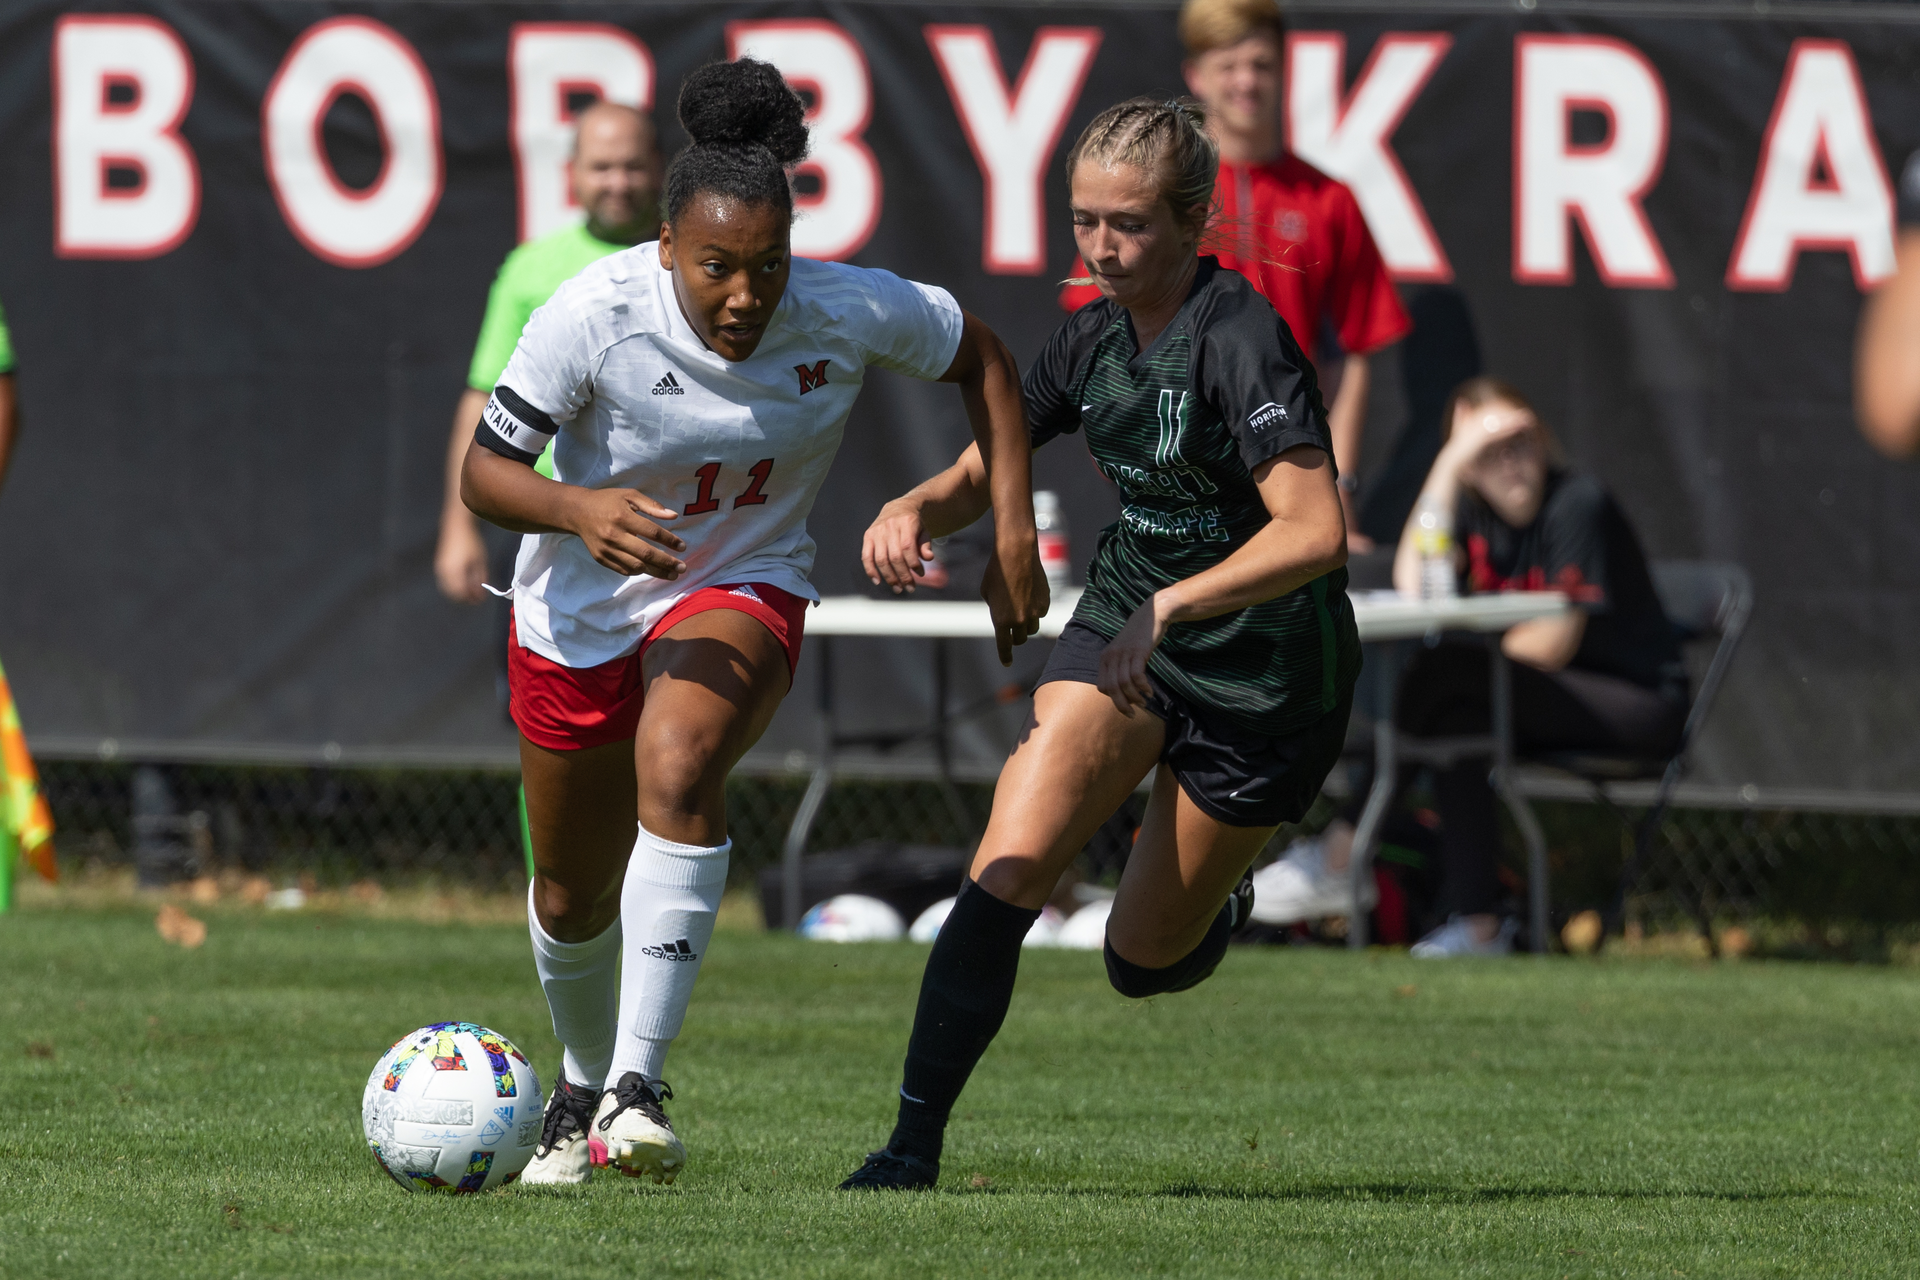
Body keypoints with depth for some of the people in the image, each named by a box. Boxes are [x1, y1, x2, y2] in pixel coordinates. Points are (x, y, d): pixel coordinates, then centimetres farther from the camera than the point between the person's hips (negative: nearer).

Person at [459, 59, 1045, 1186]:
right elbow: (485, 471, -18)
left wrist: (1013, 534, -8)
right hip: (579, 613, 1)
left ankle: (637, 1084, -35)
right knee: (574, 897, 14)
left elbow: (983, 361, -2)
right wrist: (580, 510, -39)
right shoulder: (594, 315, -26)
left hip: (743, 590, -1)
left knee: (676, 765, -35)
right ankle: (581, 1088, 47)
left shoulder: (852, 312, -21)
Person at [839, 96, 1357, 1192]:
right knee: (1008, 873, -18)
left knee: (1145, 963, 7)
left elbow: (1315, 533, -32)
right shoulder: (1095, 338, 0)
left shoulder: (1240, 340, -23)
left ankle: (1215, 902, 43)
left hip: (1264, 678, -5)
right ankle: (914, 1144, -14)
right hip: (1126, 627, 5)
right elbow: (981, 476, 11)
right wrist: (914, 511, -13)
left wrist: (1169, 608, -41)